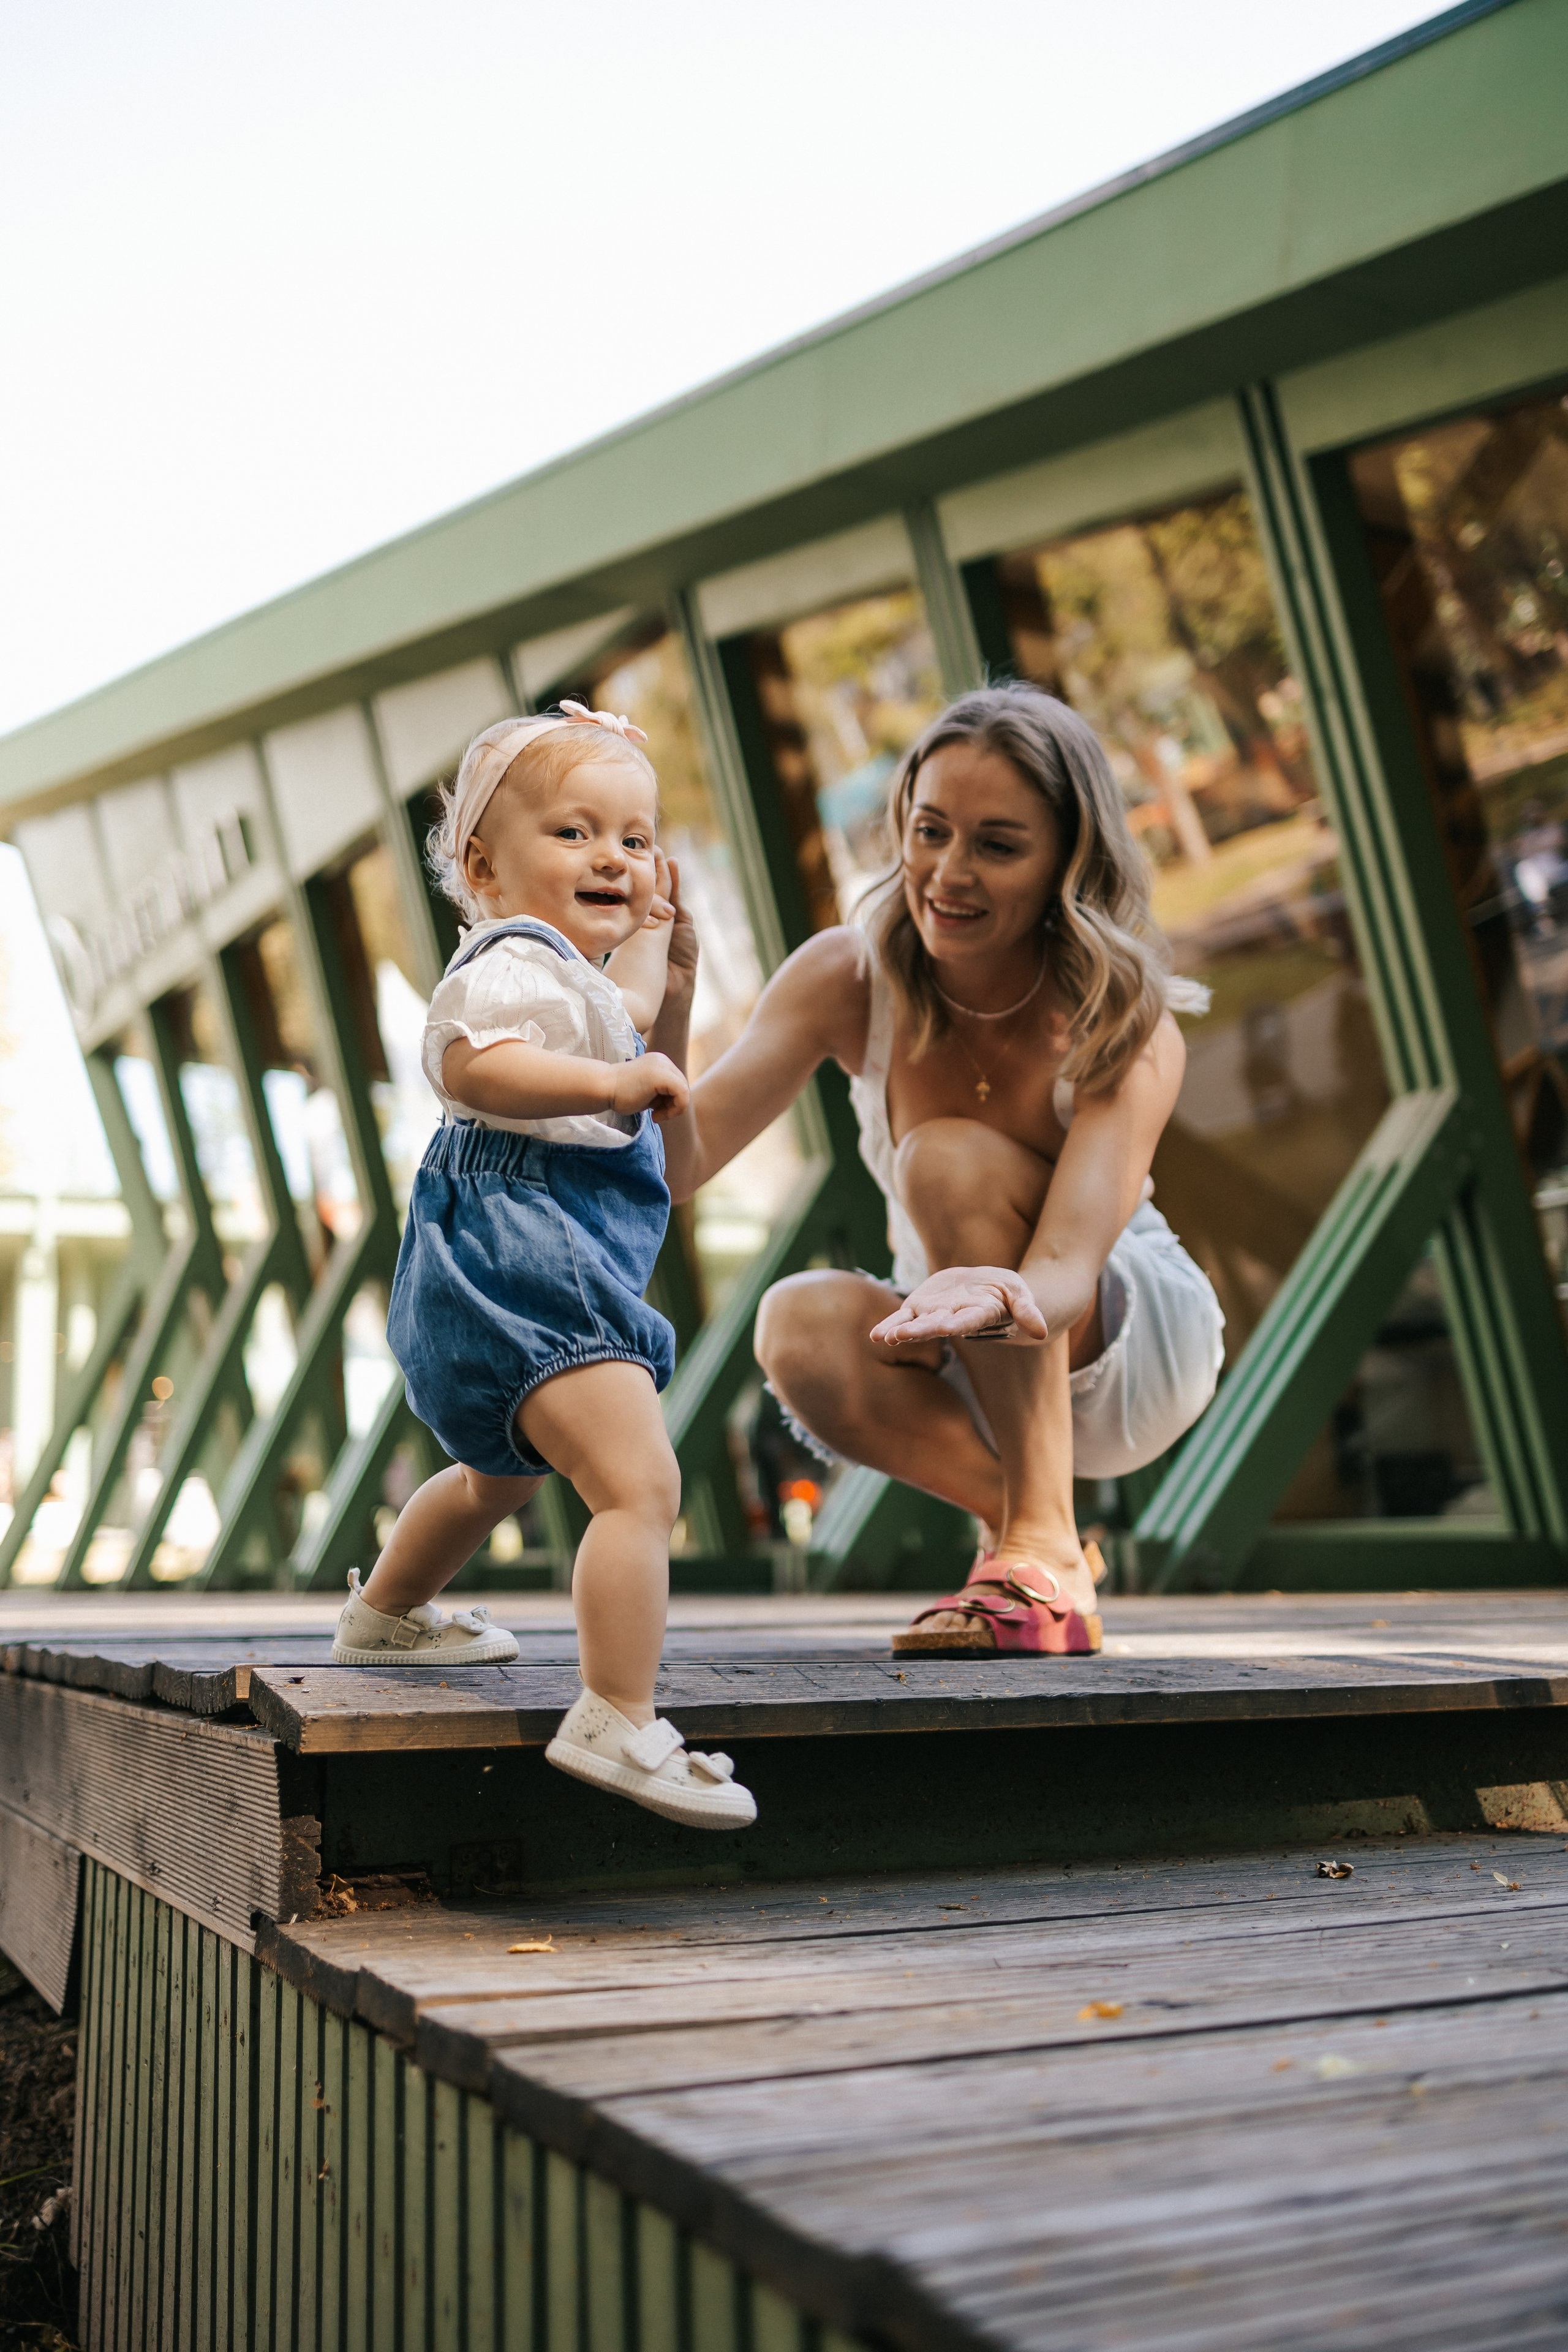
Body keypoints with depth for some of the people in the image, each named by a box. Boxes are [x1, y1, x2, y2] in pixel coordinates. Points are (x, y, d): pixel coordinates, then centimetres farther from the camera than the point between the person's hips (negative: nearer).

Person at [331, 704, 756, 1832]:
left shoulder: (565, 966, 19)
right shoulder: (513, 963, -15)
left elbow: (620, 1023, 42)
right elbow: (472, 1063, -36)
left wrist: (649, 933, 40)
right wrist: (616, 1080, -41)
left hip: (518, 1269, 12)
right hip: (525, 1267, -12)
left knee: (502, 1469, 34)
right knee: (641, 1481, -23)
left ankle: (387, 1614, 55)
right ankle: (616, 1722, -27)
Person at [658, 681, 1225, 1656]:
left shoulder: (1127, 1026, -26)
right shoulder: (847, 979, -17)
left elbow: (1065, 1268, -39)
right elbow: (680, 1166, -25)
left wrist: (1012, 1302, -62)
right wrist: (663, 1023, -44)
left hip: (1129, 1350, -2)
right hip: (967, 1362, 3)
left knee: (950, 1156, -31)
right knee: (802, 1325, -31)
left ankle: (1044, 1554, -25)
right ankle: (1013, 1512, -9)